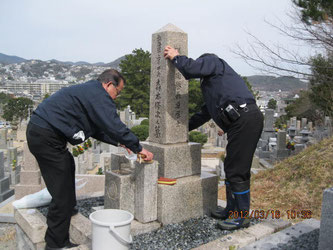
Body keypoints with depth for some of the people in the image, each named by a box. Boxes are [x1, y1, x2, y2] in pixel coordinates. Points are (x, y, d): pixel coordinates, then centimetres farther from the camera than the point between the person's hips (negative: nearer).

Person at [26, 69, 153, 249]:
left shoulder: (89, 91, 20)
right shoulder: (98, 94, -12)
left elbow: (98, 129, 26)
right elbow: (114, 125, -19)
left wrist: (119, 142, 22)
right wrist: (138, 148, -10)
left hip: (38, 130, 11)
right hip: (46, 136, -11)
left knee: (68, 164, 31)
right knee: (62, 192, -7)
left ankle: (67, 209, 48)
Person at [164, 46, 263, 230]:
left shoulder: (212, 61, 9)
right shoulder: (211, 85, 35)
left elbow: (190, 68, -11)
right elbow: (205, 113, 38)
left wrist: (176, 57, 9)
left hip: (245, 119, -10)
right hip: (242, 121, 10)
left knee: (237, 171, -4)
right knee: (231, 168, 16)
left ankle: (241, 217, 7)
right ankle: (232, 209, 27)